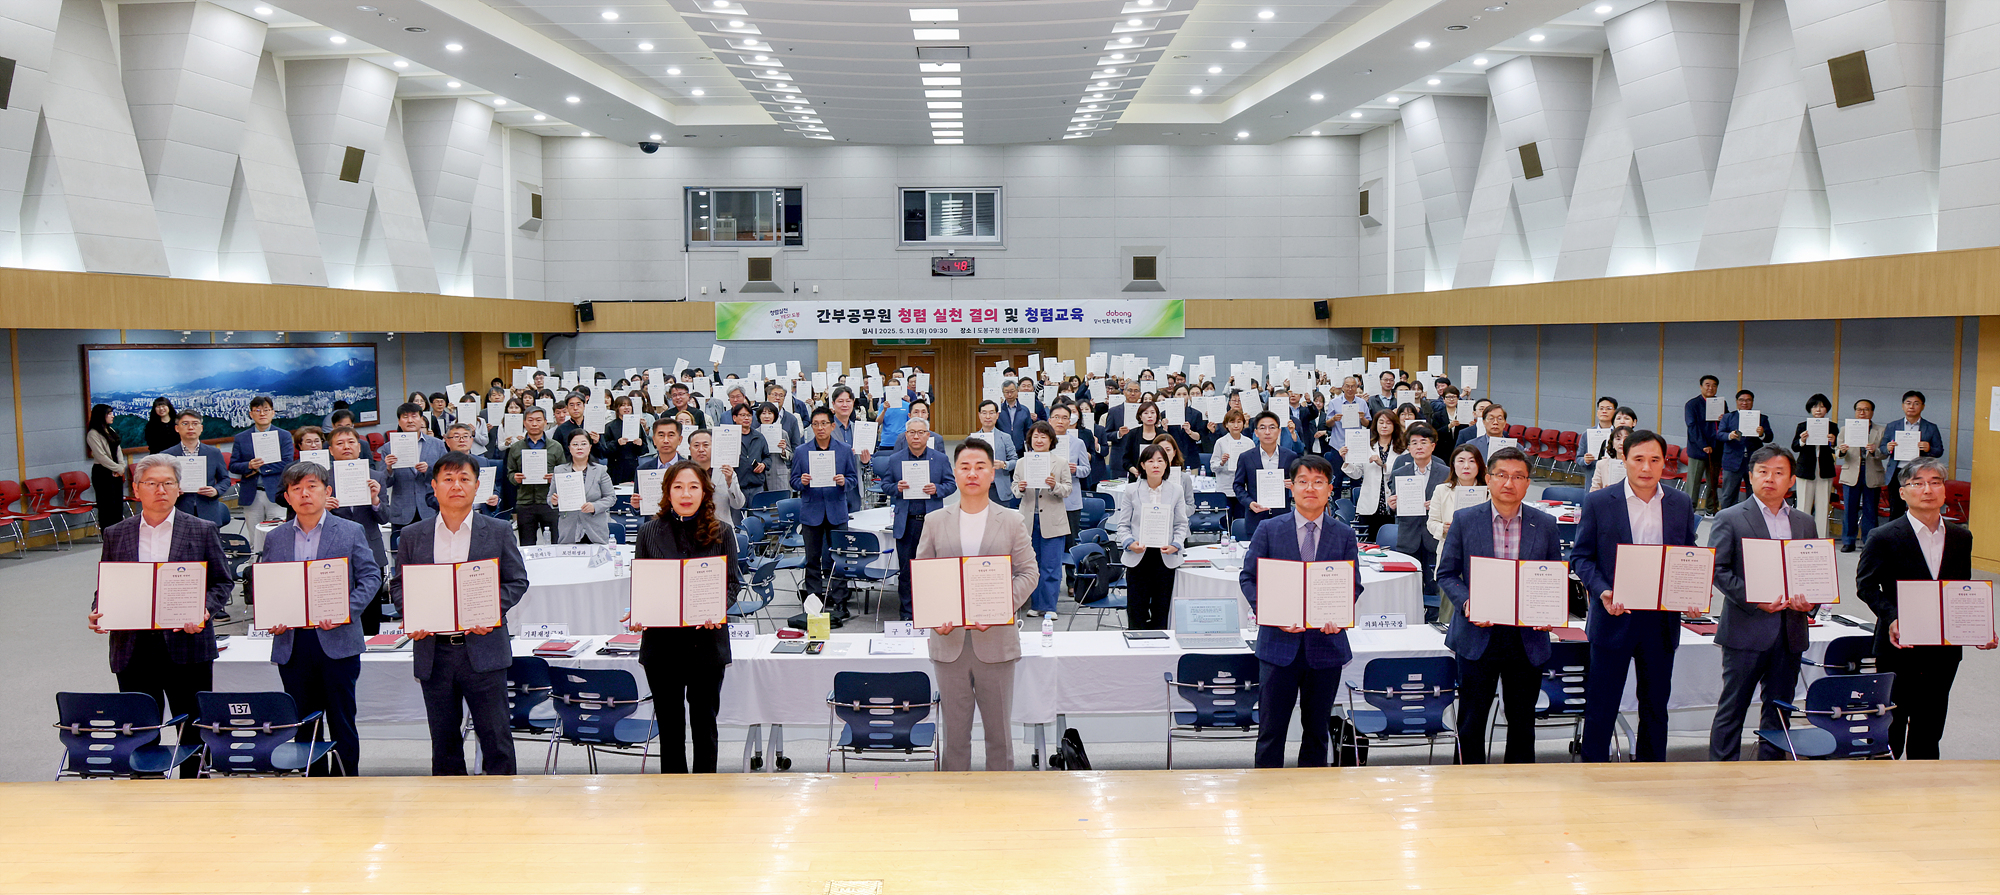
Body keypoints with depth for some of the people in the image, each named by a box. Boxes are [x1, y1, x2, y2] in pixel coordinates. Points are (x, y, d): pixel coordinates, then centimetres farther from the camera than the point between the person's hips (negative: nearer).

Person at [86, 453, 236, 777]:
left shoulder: (202, 531, 4)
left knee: (193, 731, 3)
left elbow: (223, 582, 5)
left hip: (186, 646, -2)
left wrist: (204, 610, -13)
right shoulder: (115, 535, 11)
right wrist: (97, 613, -6)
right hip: (133, 650, 2)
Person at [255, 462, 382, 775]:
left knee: (342, 719, 1)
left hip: (337, 642, -3)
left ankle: (348, 777, 10)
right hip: (291, 643, 3)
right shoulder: (275, 538, 12)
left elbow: (371, 576, -1)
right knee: (303, 722, 8)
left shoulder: (351, 532, 3)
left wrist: (347, 611, -15)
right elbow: (259, 582, 13)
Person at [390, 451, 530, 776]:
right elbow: (398, 584, 11)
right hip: (433, 651, 2)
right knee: (444, 738, 11)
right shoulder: (413, 535, 8)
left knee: (495, 734, 1)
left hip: (483, 648, -2)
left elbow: (517, 580, 4)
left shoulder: (497, 531, 3)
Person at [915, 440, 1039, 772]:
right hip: (949, 640, 1)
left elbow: (1029, 572, 2)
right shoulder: (934, 521, 8)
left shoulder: (1012, 521, 5)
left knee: (999, 727, 8)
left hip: (996, 641, -1)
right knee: (954, 729, 7)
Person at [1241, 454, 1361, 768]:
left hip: (1326, 642, 2)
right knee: (1271, 727, 1)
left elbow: (1354, 585, 7)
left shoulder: (1344, 535, 7)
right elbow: (1248, 577, 2)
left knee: (1317, 728, 12)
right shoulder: (1269, 530, 2)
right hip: (1279, 641, -1)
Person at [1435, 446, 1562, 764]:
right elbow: (1446, 574, 2)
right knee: (1471, 720, 4)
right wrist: (1467, 602, -16)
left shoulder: (1545, 525, 4)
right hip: (1477, 635, -1)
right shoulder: (1464, 520, 0)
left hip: (1527, 638, 1)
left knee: (1522, 721, 12)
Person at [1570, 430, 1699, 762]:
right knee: (1601, 707, 2)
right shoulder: (1598, 503, -3)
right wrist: (1602, 591, -18)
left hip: (1661, 620, 3)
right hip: (1614, 619, -3)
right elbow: (1581, 556, -1)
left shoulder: (1681, 504, 6)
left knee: (1656, 705, 14)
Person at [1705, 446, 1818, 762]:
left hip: (1790, 632, 5)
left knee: (1780, 708, 11)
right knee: (1732, 708, 0)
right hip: (1746, 630, -5)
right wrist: (1755, 599, -19)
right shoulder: (1729, 519, -2)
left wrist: (1809, 600, -5)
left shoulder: (1805, 523, 14)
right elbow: (1718, 570, -8)